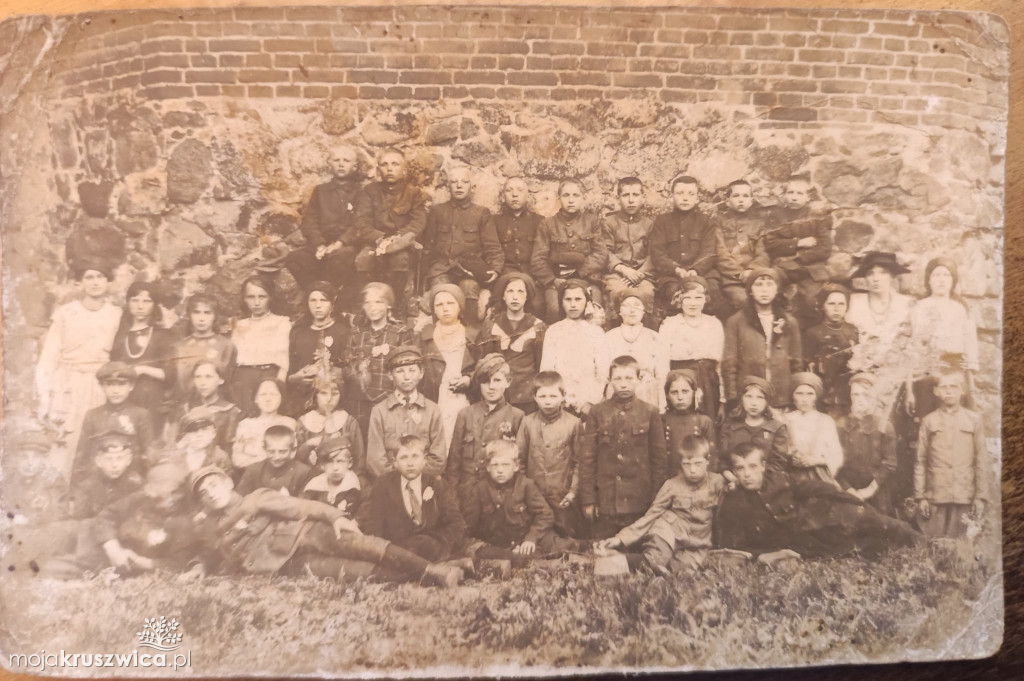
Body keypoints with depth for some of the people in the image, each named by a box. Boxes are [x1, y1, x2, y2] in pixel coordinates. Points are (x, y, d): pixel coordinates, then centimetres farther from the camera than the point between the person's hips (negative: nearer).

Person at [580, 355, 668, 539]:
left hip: (640, 503, 0)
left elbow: (659, 457, 4)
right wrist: (588, 499, -1)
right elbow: (587, 458, 2)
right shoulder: (597, 412, 2)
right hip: (604, 502, 1)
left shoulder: (650, 413, 2)